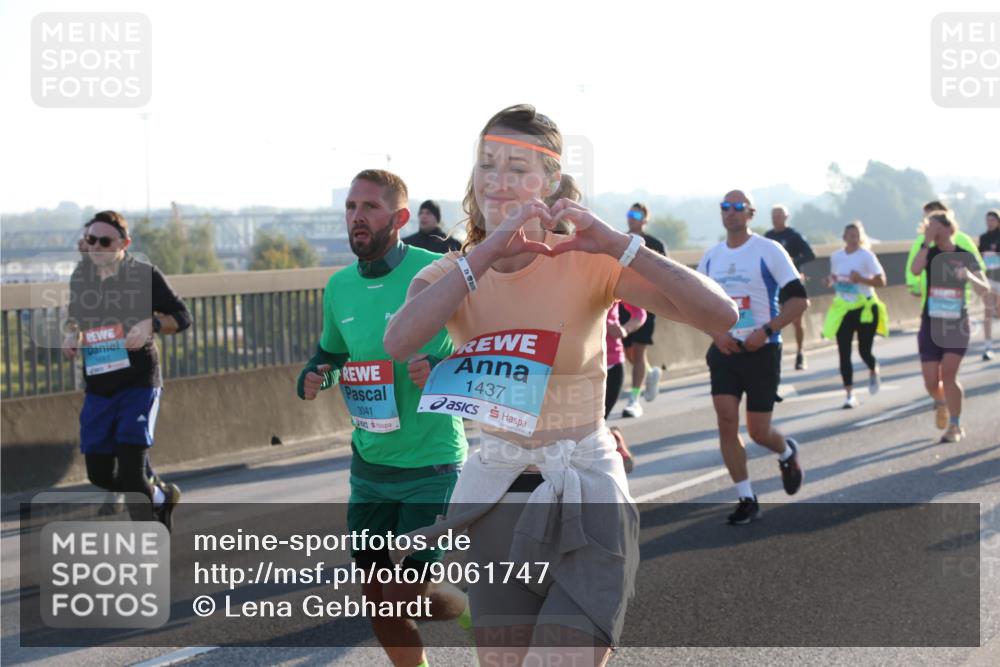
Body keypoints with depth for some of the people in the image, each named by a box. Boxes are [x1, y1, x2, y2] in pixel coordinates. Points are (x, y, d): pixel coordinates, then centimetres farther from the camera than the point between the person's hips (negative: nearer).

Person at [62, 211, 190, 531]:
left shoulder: (144, 274, -8)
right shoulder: (80, 276, 5)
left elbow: (182, 316, -4)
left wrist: (151, 325, -23)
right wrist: (71, 333, -1)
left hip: (139, 381, -5)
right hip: (98, 385, 5)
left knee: (131, 464, -14)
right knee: (100, 474, 7)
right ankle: (161, 495, 35)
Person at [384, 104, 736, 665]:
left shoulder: (587, 263, -11)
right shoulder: (452, 273, -2)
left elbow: (719, 315, -22)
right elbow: (399, 341, -26)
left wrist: (616, 244, -29)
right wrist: (488, 251, -29)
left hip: (586, 499, -4)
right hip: (497, 498, 4)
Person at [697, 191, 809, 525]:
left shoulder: (769, 250, -7)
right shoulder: (711, 257, 7)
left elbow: (798, 299, -8)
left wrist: (766, 330, -18)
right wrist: (716, 332, -4)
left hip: (762, 350, -4)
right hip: (724, 350, 4)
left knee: (758, 432, 1)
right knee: (726, 422, -9)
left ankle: (787, 453, 38)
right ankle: (746, 500, 1)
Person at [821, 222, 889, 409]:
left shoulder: (866, 256, -10)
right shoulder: (836, 256, 4)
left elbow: (881, 281, -11)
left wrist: (861, 279, -26)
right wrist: (831, 281, -5)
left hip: (865, 309, -4)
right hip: (843, 309, 4)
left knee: (864, 351, -1)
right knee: (844, 353, -3)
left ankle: (874, 371, 35)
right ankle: (850, 395, 2)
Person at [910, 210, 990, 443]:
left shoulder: (967, 256, -1)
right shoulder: (929, 253, 1)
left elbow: (985, 289, -8)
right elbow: (915, 270, -21)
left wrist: (969, 277, -27)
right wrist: (927, 242, -20)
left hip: (957, 324, -2)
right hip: (931, 323, 2)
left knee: (948, 374, -14)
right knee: (931, 381, -2)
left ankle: (956, 426, 2)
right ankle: (941, 403, 33)